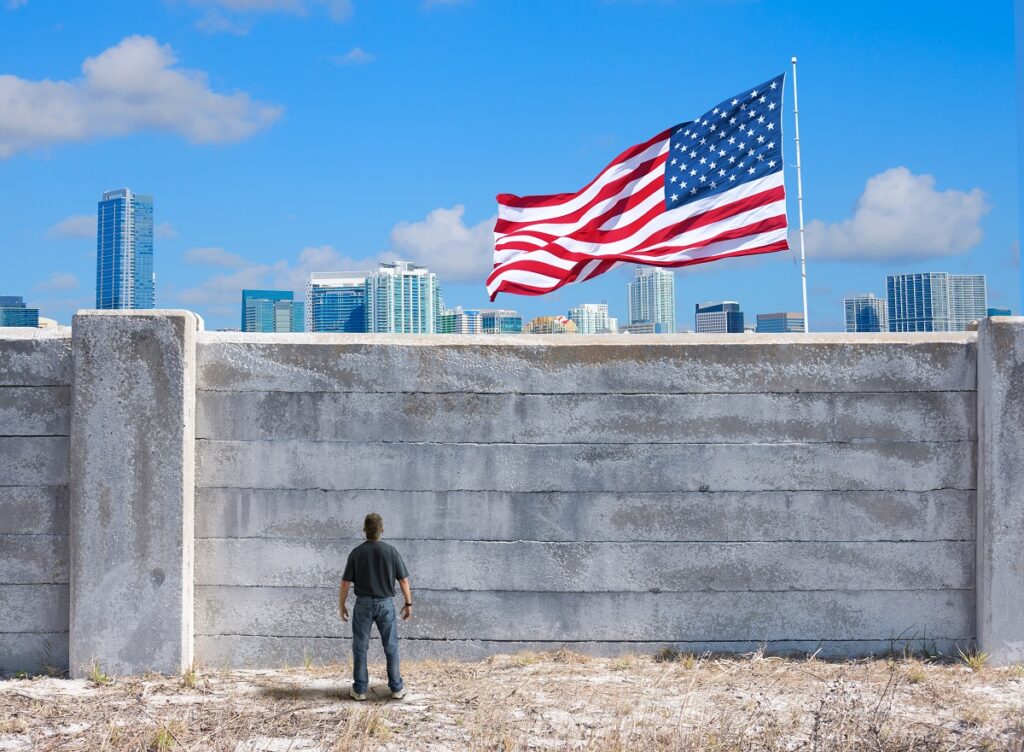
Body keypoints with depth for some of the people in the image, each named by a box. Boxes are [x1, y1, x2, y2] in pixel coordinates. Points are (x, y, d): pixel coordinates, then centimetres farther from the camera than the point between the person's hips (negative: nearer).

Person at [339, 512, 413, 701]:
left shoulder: (356, 553, -7)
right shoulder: (391, 551, -6)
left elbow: (346, 582, -5)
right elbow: (404, 580, -3)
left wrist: (341, 605, 6)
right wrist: (408, 603, 8)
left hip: (363, 604, 0)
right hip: (385, 604, 0)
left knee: (360, 647, 8)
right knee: (391, 647, 10)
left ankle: (359, 689, 9)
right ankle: (396, 687, 13)